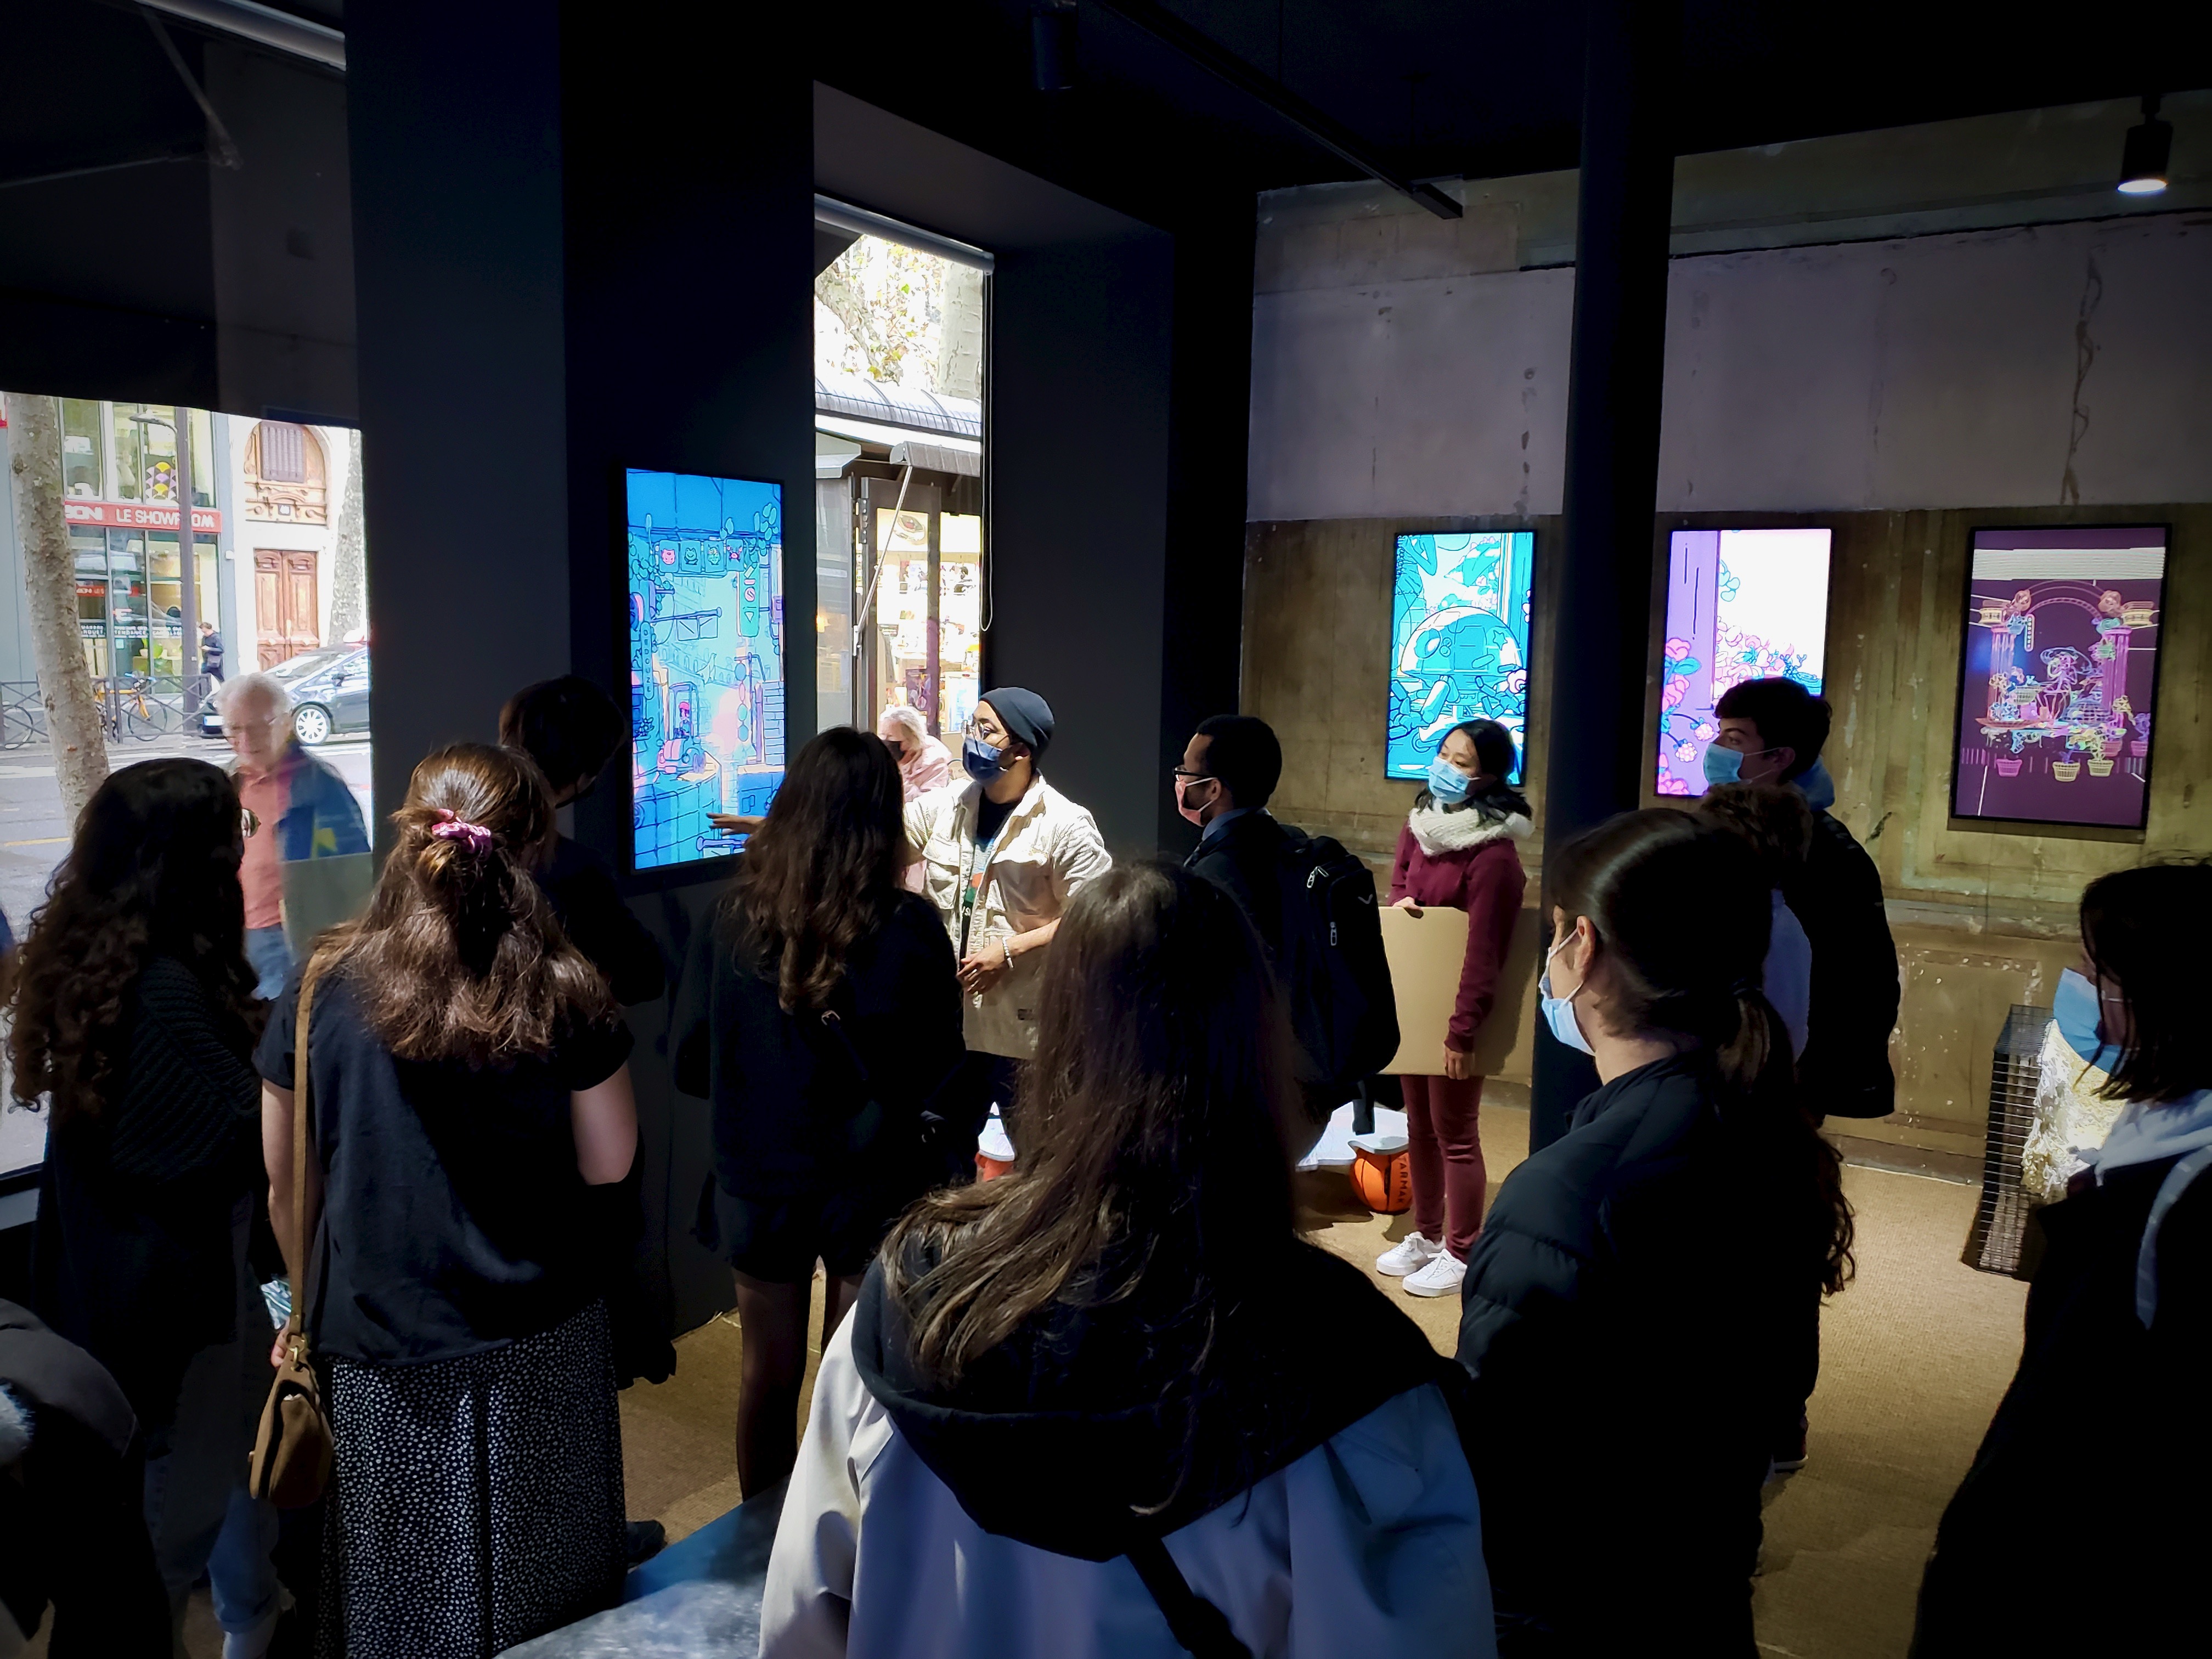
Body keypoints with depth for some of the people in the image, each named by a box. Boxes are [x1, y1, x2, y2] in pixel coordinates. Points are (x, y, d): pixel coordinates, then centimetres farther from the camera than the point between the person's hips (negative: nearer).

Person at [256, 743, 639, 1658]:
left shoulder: (324, 989, -12)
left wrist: (312, 1303, 15)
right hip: (540, 1340, -1)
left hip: (379, 1340, 1)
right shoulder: (564, 996, -16)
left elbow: (286, 1184, -1)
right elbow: (607, 1164, -5)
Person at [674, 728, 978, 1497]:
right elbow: (942, 1080, -10)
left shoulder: (734, 918, -11)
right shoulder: (910, 929, -16)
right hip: (872, 1188, -2)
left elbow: (692, 1064, -2)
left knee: (769, 1377, 20)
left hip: (759, 1184, 2)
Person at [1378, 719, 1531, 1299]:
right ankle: (1425, 1235, 35)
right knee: (1419, 1125, 19)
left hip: (1455, 1011, -8)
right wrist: (1400, 902, -4)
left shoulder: (1494, 853, -22)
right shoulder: (1420, 821, 3)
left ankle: (1461, 1253, 21)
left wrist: (1462, 1031, -23)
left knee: (1455, 1135, 5)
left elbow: (1484, 952, -23)